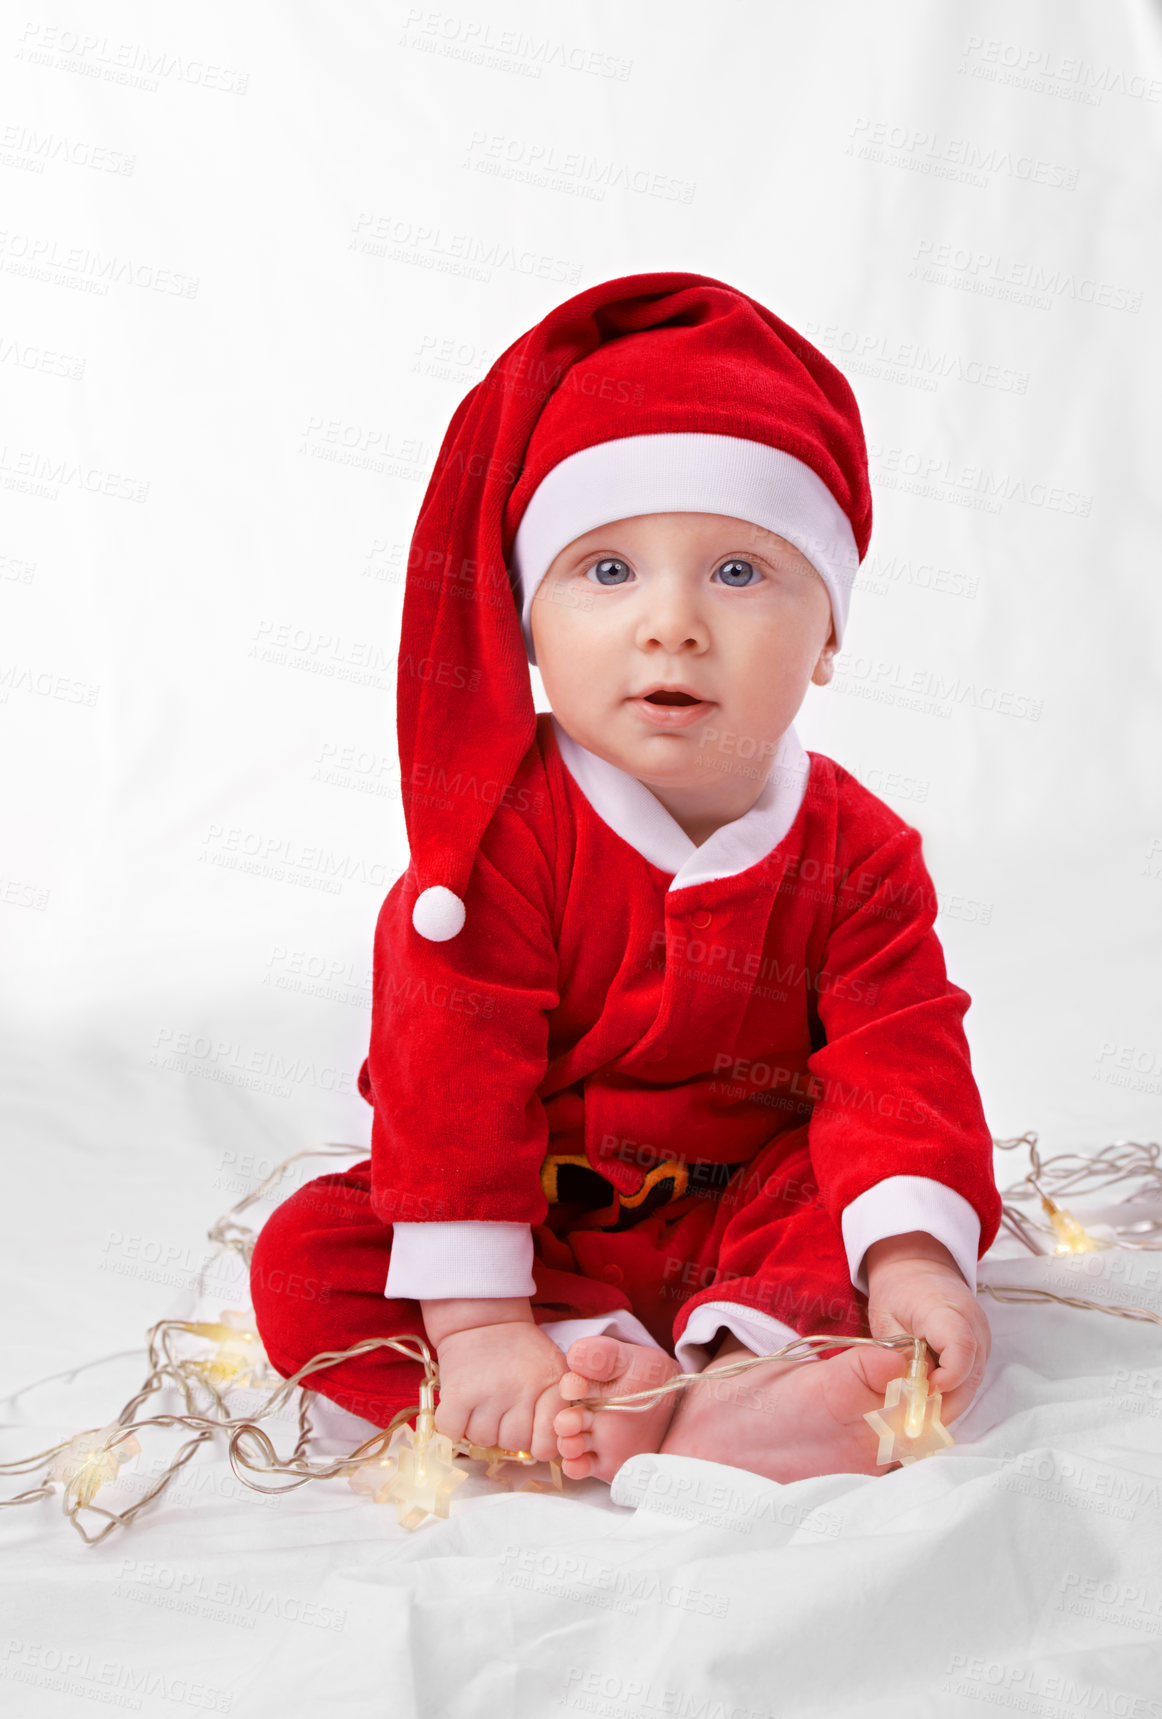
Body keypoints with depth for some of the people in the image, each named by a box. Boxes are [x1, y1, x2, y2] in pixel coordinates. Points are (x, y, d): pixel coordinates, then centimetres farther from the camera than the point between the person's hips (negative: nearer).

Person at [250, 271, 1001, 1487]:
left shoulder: (855, 853, -9)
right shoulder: (501, 826, -18)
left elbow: (901, 1065, -15)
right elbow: (450, 1069, -21)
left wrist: (913, 1258, -34)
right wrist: (477, 1321, -27)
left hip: (748, 1215, 2)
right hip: (535, 1225, -1)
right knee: (303, 1264, -22)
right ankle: (606, 1373, -35)